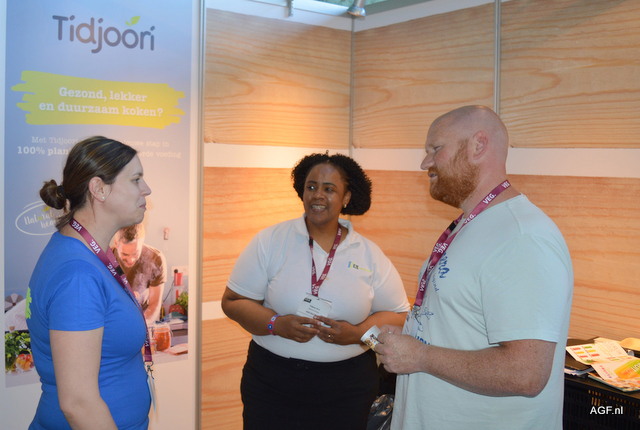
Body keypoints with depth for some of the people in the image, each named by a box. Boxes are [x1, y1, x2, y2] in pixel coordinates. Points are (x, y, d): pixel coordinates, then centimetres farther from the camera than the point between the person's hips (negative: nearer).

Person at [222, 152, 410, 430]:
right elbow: (232, 301, -1)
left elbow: (398, 314, 3)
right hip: (271, 383, -1)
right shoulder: (270, 241, -2)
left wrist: (358, 333, -15)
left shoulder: (370, 254, 1)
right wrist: (276, 324, -18)